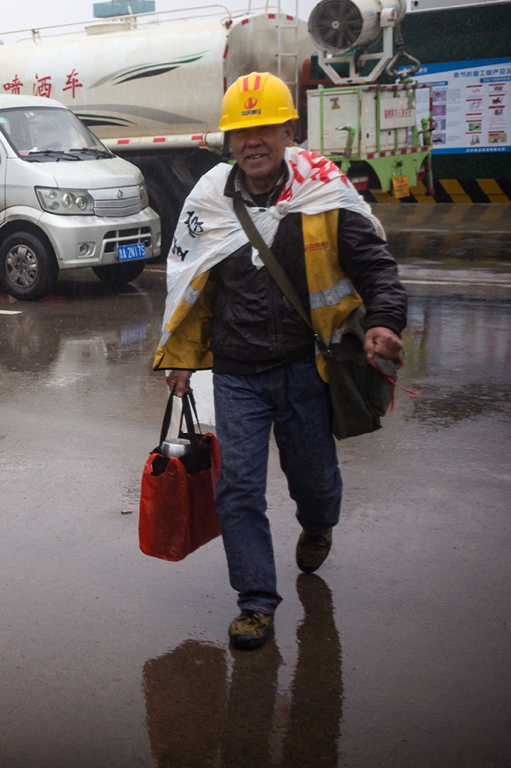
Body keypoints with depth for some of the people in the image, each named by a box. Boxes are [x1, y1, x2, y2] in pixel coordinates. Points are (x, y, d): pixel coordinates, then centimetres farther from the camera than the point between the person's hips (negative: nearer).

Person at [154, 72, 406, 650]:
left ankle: (317, 528, 51)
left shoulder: (325, 194, -7)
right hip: (236, 374, 1)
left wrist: (383, 320, -20)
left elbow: (374, 263, -2)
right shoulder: (208, 202, -1)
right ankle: (257, 601, 12)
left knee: (313, 476, 14)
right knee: (238, 488, -2)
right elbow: (185, 284, 11)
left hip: (305, 368, -1)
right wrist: (180, 358, 11)